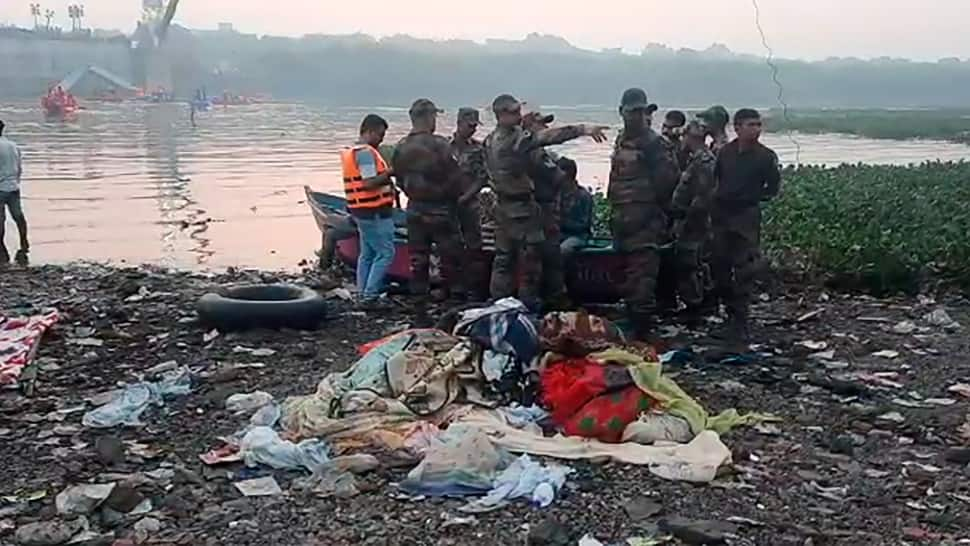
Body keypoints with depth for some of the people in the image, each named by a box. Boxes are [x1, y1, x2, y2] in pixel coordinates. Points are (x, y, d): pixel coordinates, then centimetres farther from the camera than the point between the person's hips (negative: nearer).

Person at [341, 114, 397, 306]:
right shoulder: (366, 152, -16)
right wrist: (389, 172, -13)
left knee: (367, 254, 15)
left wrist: (386, 177, 12)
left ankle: (363, 295, 19)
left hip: (361, 210, 11)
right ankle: (369, 296, -8)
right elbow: (369, 183, -23)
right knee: (385, 253, -7)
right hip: (375, 212, -11)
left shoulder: (351, 151, 16)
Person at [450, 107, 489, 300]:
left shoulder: (478, 148, 4)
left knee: (474, 248, 1)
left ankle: (475, 290, 8)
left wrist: (466, 196, -11)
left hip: (470, 204, 0)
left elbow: (483, 177, -1)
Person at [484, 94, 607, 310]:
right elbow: (548, 136, -28)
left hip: (502, 205, 9)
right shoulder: (516, 138, -20)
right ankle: (528, 306, 4)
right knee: (530, 259, 0)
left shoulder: (490, 141, 6)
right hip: (522, 207, -9)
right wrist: (582, 129, -30)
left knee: (503, 259, 15)